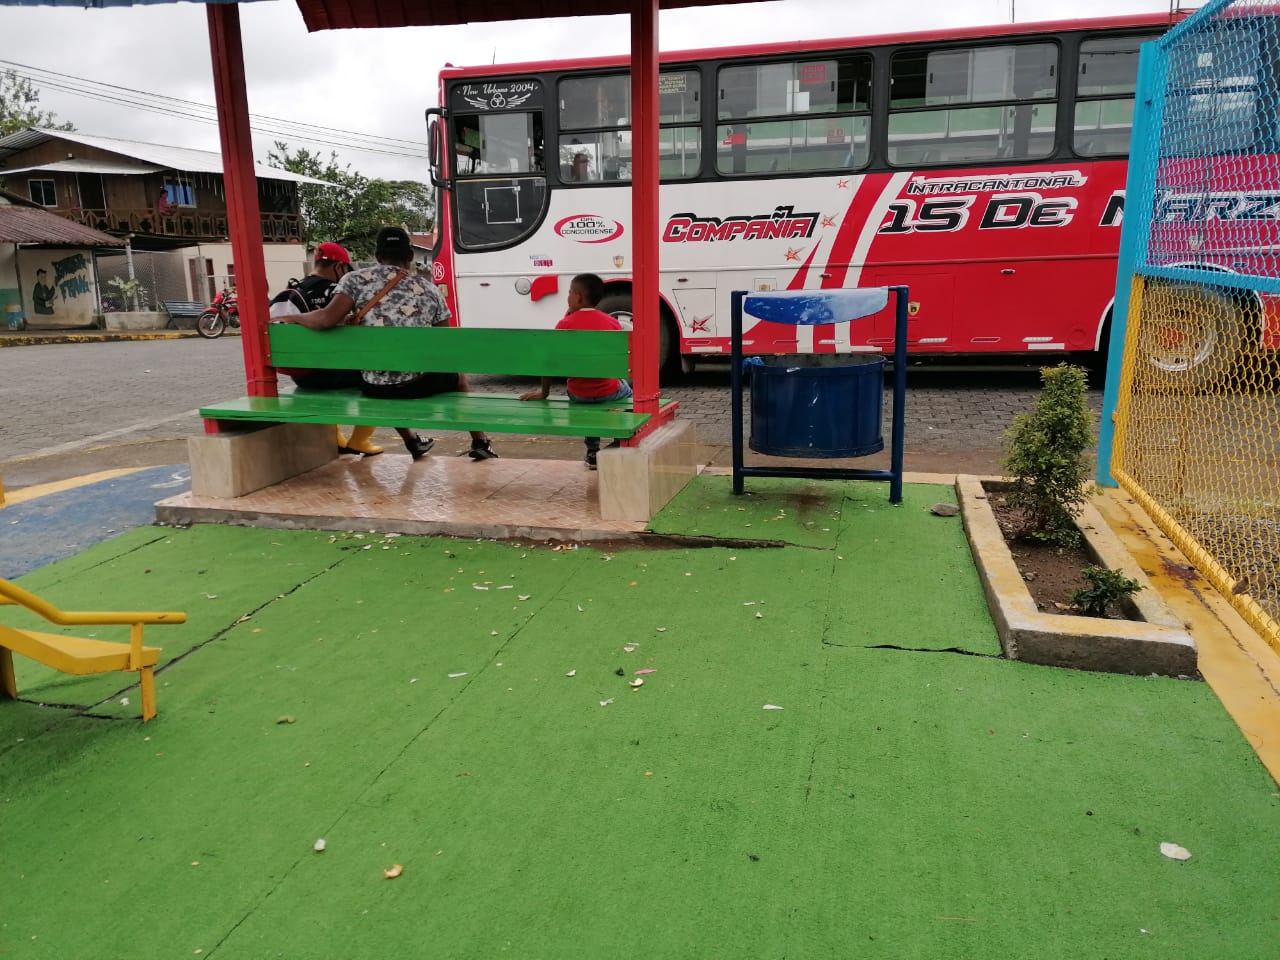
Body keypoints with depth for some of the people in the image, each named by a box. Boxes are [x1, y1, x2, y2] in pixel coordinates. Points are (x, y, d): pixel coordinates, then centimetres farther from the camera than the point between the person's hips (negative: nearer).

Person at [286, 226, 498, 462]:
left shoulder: (356, 280, 1)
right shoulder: (429, 289, 5)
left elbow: (328, 319, -11)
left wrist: (294, 317, 7)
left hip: (374, 388, 1)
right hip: (420, 383, -1)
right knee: (458, 377, 34)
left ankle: (413, 442, 50)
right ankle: (480, 443, 36)